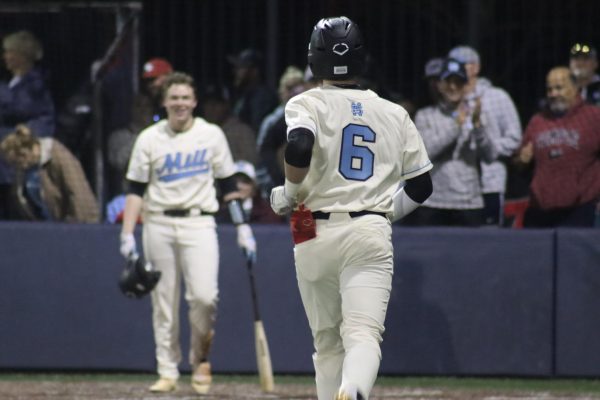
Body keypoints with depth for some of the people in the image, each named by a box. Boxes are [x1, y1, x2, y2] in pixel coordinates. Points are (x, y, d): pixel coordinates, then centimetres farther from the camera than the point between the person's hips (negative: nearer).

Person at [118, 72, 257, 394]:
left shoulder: (212, 135, 6)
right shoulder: (150, 138, 4)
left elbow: (228, 185, 10)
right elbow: (135, 190, 3)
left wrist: (243, 229, 4)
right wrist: (127, 236, -6)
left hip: (199, 223, -1)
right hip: (158, 225, 1)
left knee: (204, 295, -17)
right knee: (163, 304, 2)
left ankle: (200, 358, 6)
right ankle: (167, 372, 10)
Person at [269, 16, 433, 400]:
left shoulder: (308, 103, 1)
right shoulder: (394, 113, 13)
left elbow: (299, 149, -21)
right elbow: (421, 185, 14)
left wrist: (290, 193, -3)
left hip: (317, 233, -1)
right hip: (373, 234, 1)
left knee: (328, 341, 14)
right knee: (364, 335, -13)